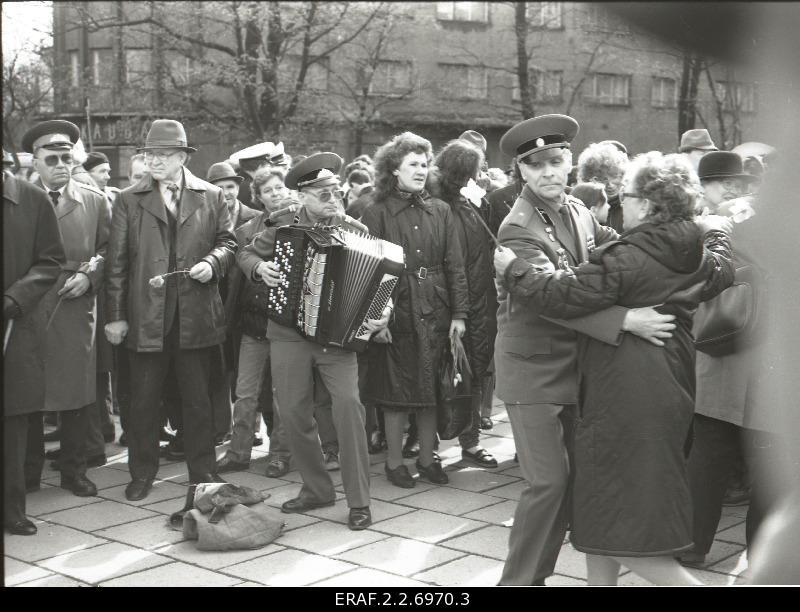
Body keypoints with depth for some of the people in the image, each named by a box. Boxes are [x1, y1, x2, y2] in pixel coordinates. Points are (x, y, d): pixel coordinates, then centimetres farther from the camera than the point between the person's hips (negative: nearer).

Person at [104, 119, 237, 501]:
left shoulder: (211, 197, 6)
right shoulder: (129, 200, 4)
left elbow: (227, 242, 11)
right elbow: (117, 261, 2)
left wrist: (212, 262, -12)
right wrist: (115, 315, -2)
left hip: (196, 315, 0)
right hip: (146, 316, 0)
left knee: (197, 398, 10)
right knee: (143, 400, 7)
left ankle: (203, 470, 22)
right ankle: (142, 473, 20)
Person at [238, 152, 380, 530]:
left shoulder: (356, 232, 0)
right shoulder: (285, 226, 2)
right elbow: (246, 254, 14)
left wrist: (381, 314, -18)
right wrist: (259, 267, -8)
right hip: (289, 333, 2)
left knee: (347, 403, -17)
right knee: (292, 411, 4)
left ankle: (359, 501, -7)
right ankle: (316, 489, 24)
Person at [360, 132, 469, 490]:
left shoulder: (440, 212, 9)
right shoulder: (376, 214, -2)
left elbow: (455, 266, 7)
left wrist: (459, 313, -1)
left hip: (434, 313, 3)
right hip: (396, 314, -3)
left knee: (431, 390, 9)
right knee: (396, 392, 3)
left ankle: (427, 458, 22)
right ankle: (394, 462, 16)